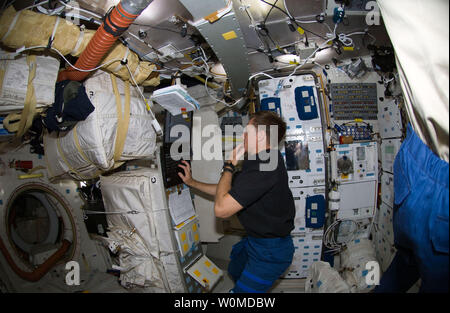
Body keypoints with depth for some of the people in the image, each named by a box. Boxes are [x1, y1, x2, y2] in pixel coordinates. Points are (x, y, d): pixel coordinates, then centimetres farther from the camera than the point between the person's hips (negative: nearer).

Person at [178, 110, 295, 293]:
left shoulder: (265, 166, -32)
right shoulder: (260, 160, 2)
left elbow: (221, 208, -32)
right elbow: (226, 192, 12)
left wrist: (229, 166, -21)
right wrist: (191, 182, 15)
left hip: (270, 251, -10)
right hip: (255, 239, 10)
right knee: (235, 271, 31)